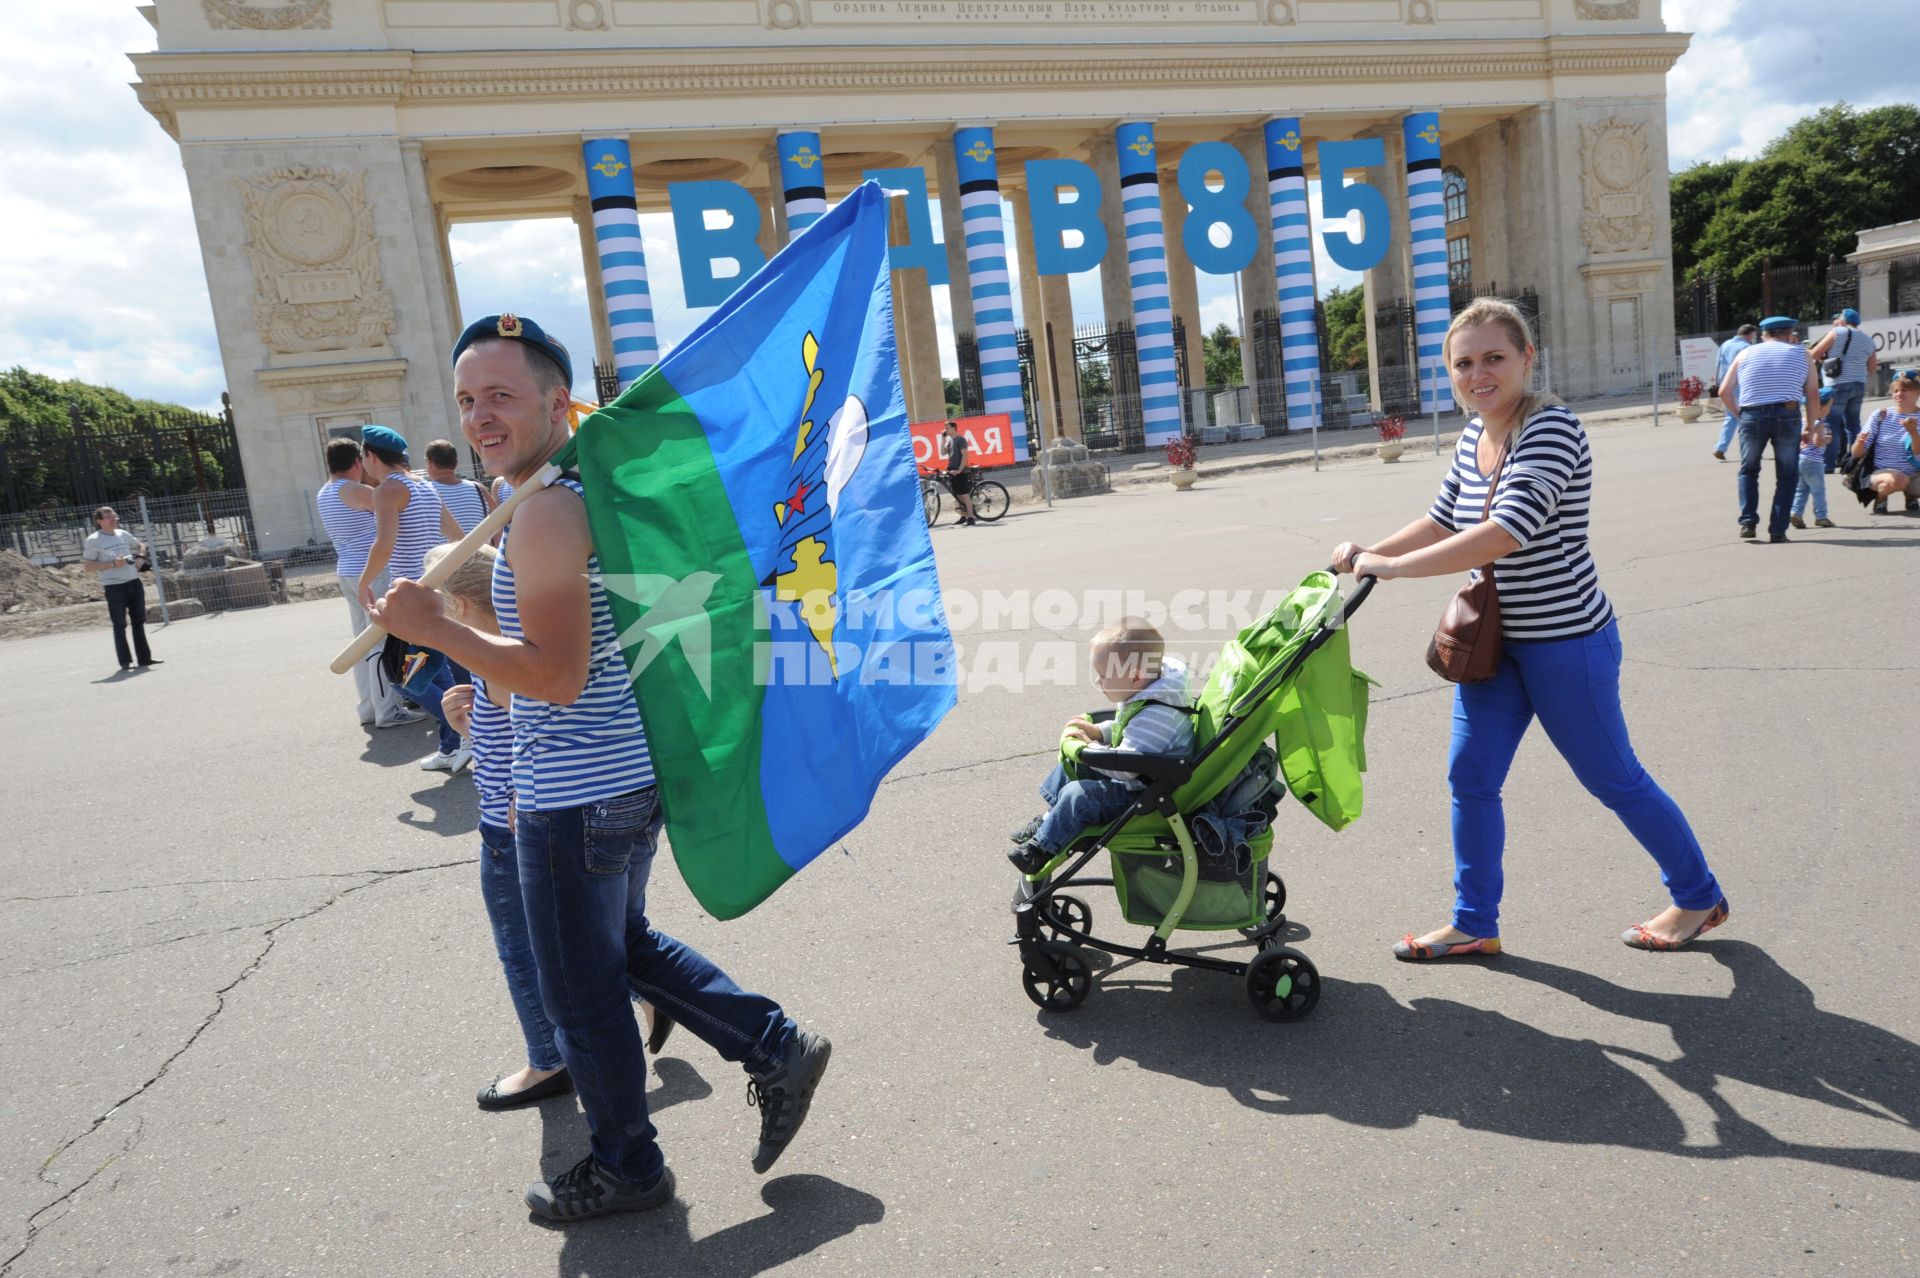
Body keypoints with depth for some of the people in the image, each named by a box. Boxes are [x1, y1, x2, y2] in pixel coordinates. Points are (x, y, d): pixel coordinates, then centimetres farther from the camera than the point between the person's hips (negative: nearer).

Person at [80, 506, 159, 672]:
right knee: (120, 625, -1)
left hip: (134, 582, 6)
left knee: (139, 621, 10)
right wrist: (112, 564, -18)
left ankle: (144, 657, 16)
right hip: (114, 587, -5)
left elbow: (141, 545, 29)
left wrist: (140, 558, 9)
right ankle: (125, 661, 5)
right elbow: (87, 566, -8)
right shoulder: (93, 540, -5)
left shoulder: (123, 534, 11)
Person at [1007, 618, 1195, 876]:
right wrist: (1097, 731, 2)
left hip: (1140, 794, -11)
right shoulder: (1144, 695, -1)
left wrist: (1082, 749, -23)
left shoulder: (1156, 714, -34)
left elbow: (1125, 766, -35)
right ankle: (1048, 821, 27)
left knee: (1077, 795, -22)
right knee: (1068, 767, 17)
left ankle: (1041, 848, -5)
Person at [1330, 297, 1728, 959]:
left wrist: (1394, 568, -31)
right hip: (1496, 641, 8)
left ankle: (1698, 898, 34)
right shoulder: (1473, 436, 4)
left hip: (1567, 642, -7)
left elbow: (1507, 532, -33)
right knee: (1471, 777, 8)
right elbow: (1444, 521, 16)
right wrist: (1368, 552, 3)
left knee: (1613, 779, 9)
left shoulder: (1551, 428, -21)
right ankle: (1475, 925, 22)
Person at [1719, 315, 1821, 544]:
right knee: (1787, 475, 10)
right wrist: (1812, 427, 15)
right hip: (1788, 415, -1)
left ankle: (1748, 521, 5)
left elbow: (1724, 392, 10)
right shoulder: (1801, 354, 17)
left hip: (1752, 416, 1)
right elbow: (1813, 395, 10)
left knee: (1748, 470, 20)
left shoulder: (1745, 354, 18)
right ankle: (1777, 530, 4)